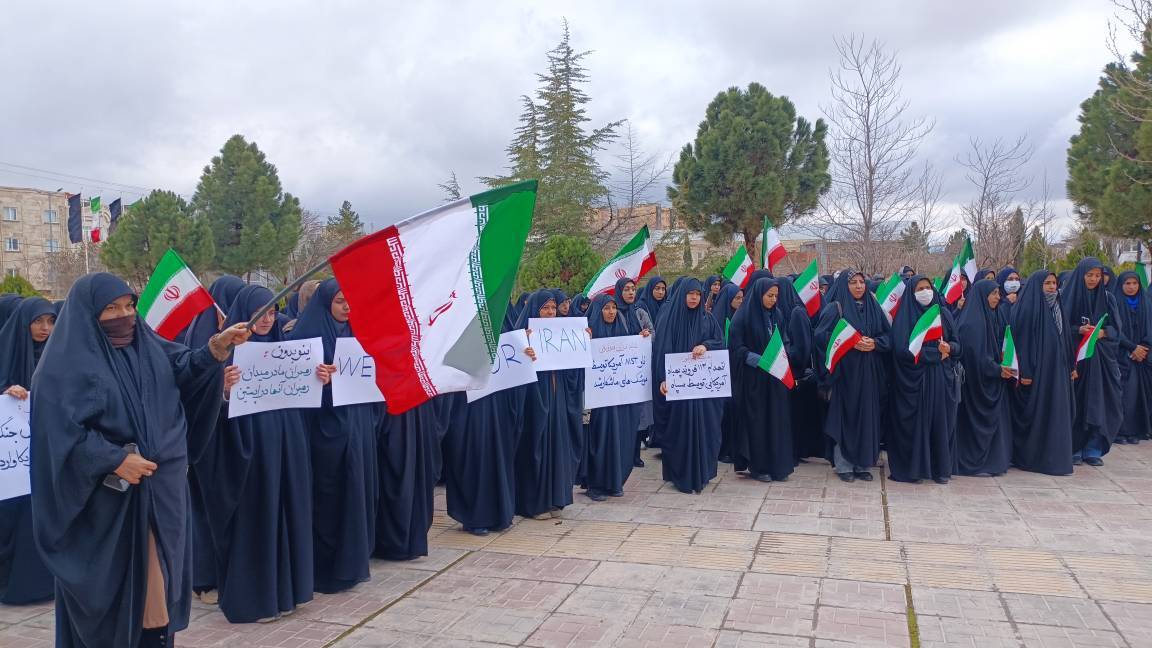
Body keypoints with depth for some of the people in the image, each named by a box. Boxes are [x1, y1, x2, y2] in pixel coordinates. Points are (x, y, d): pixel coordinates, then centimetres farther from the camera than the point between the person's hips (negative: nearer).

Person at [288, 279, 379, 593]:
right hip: (325, 426, -6)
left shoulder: (355, 333, 13)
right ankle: (326, 567, 9)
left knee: (356, 491, 9)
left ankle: (352, 560, 21)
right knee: (328, 495, -1)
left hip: (357, 425, 7)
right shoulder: (308, 334, -7)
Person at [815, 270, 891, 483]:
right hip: (844, 370, -4)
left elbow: (888, 335, 11)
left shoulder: (873, 308, 12)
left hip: (869, 372, 4)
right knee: (844, 416, -2)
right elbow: (821, 336, -10)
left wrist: (874, 343, -9)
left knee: (867, 417, 5)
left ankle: (863, 464, 14)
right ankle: (843, 465, 7)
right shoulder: (835, 308, -2)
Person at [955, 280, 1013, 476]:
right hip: (976, 378, -9)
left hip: (994, 380, 9)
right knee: (977, 421, -2)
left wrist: (1004, 366, 3)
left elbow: (999, 346, 17)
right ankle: (973, 463, 7)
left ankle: (994, 461, 18)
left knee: (995, 420, 11)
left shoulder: (994, 316, 12)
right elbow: (975, 354, -20)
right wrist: (997, 370, -16)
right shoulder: (971, 321, -16)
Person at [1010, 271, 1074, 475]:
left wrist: (1068, 367, 16)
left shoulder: (1056, 308, 13)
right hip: (1036, 371, -8)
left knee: (1056, 412, 9)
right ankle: (1029, 457, 5)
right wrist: (1025, 372, -20)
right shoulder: (1027, 309, -11)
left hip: (1056, 371, 8)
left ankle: (1053, 457, 17)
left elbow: (1062, 340, 18)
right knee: (1035, 414, -3)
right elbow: (1021, 340, -16)